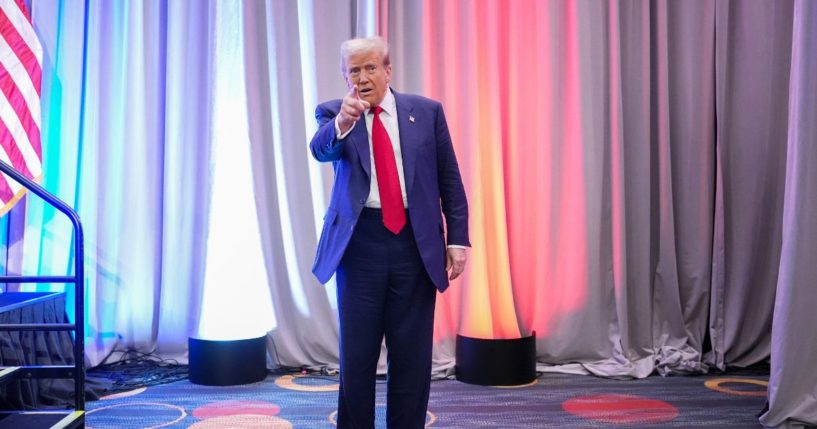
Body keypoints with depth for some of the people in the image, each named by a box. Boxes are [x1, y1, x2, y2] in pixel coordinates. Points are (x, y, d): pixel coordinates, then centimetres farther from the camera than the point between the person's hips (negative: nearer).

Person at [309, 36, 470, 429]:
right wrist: (342, 122, -39)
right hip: (361, 241, 0)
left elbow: (450, 180, 5)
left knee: (413, 354, 7)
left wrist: (457, 238, -1)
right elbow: (321, 149, -18)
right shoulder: (333, 113, 4)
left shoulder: (427, 111, 6)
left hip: (416, 241, 1)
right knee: (357, 352, 5)